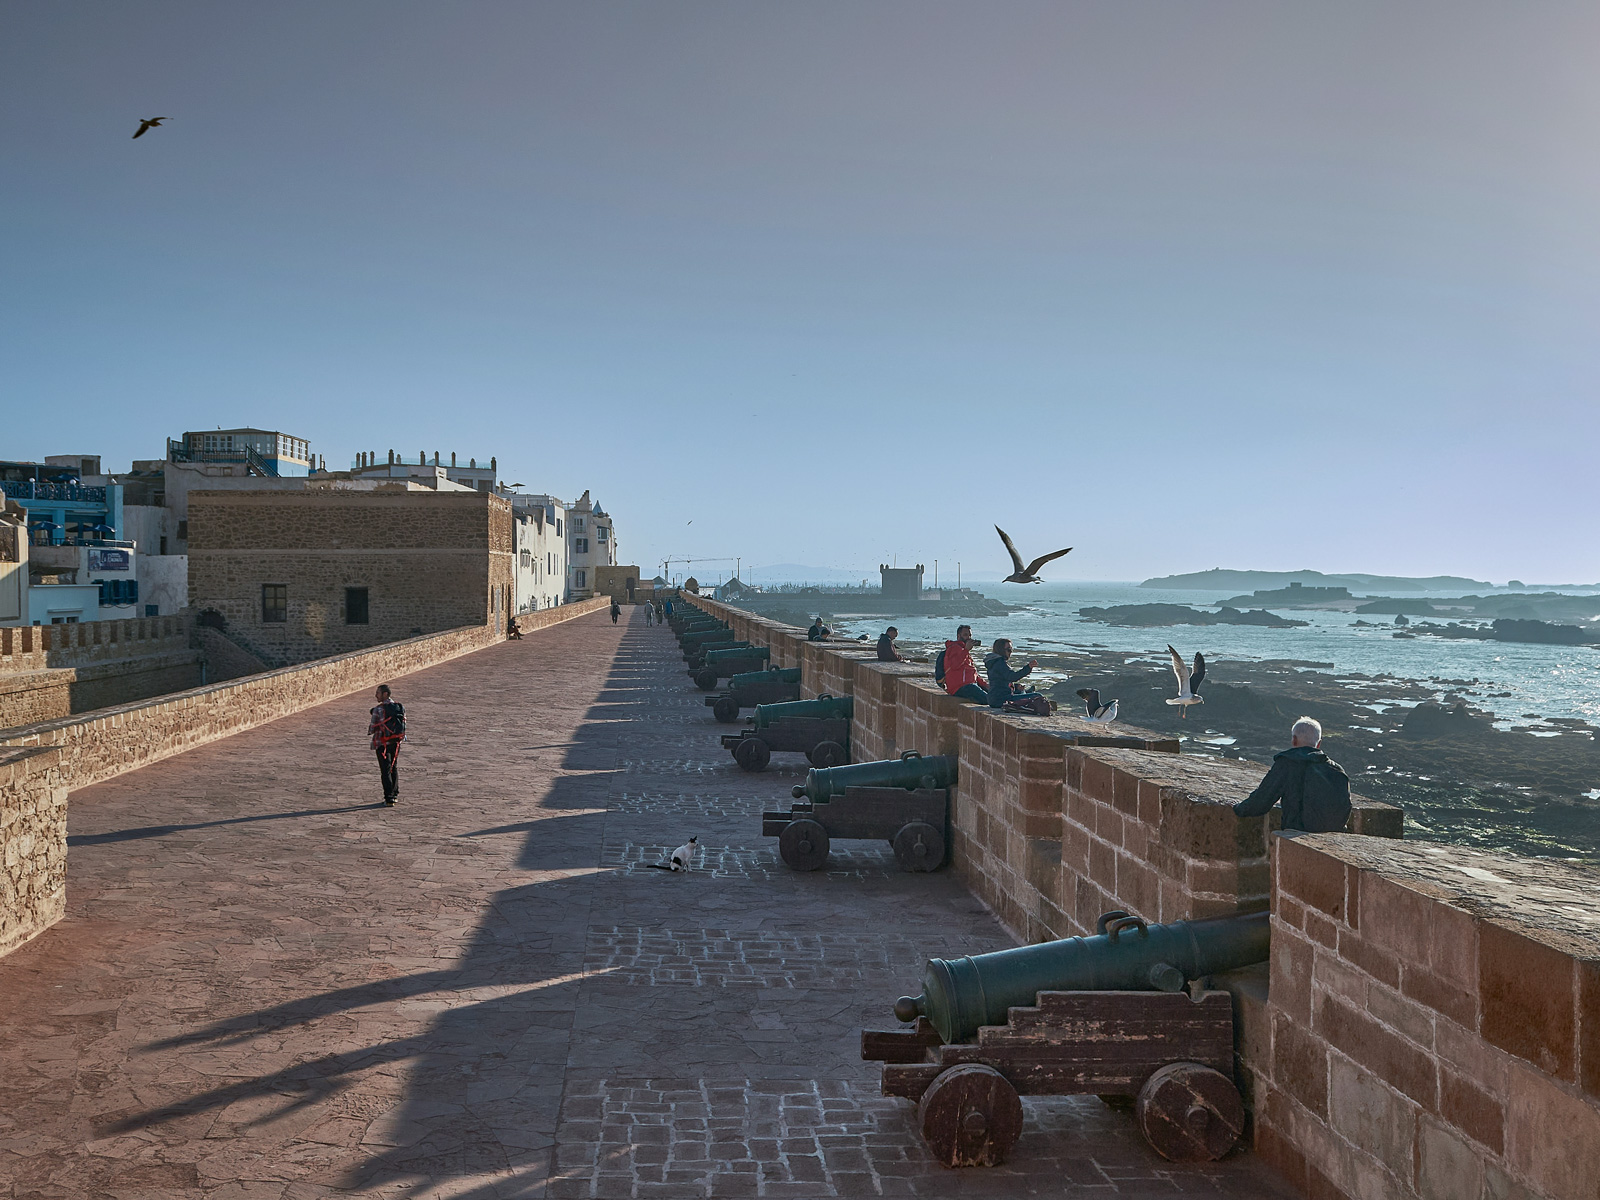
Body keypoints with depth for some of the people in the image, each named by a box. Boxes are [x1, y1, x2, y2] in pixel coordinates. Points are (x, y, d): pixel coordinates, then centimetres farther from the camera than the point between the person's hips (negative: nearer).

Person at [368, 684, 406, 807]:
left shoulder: (378, 709, -15)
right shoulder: (399, 707, 1)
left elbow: (372, 729, -12)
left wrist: (369, 726, 13)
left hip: (382, 743, -6)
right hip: (396, 742, 6)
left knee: (386, 771, -3)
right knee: (394, 768, 20)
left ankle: (389, 799, -7)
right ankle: (395, 794, 31)